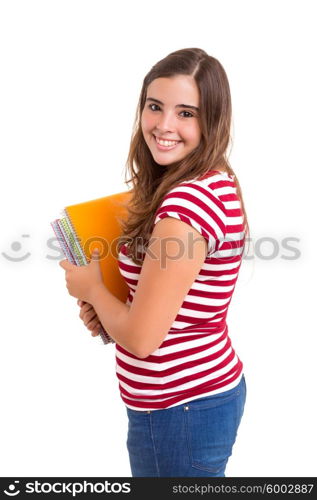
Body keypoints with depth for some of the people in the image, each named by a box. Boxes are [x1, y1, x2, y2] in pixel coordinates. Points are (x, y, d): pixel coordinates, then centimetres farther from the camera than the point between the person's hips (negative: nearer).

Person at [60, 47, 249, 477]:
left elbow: (141, 338, -25)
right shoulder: (215, 186, 4)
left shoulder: (186, 201, -27)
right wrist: (105, 310, 0)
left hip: (179, 410, -9)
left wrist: (92, 288, -7)